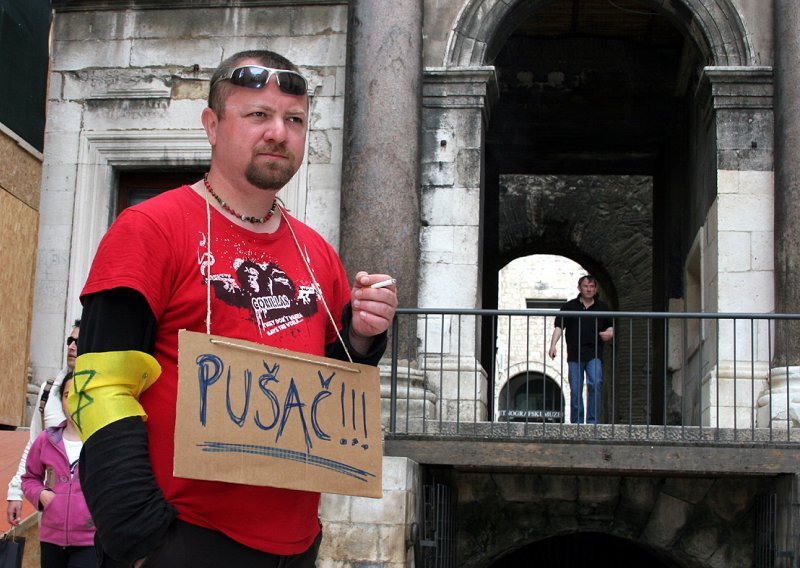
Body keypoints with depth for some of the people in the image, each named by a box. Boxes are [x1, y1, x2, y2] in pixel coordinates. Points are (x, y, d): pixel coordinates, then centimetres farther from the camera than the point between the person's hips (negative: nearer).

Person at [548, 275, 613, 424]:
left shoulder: (602, 307, 13)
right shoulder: (569, 306, 8)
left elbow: (610, 327, 20)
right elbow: (559, 327, 0)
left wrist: (609, 334, -4)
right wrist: (553, 344, -15)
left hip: (594, 355, 0)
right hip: (574, 355, 0)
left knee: (595, 384, -19)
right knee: (575, 391, 3)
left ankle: (592, 421, -12)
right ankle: (576, 424, 12)